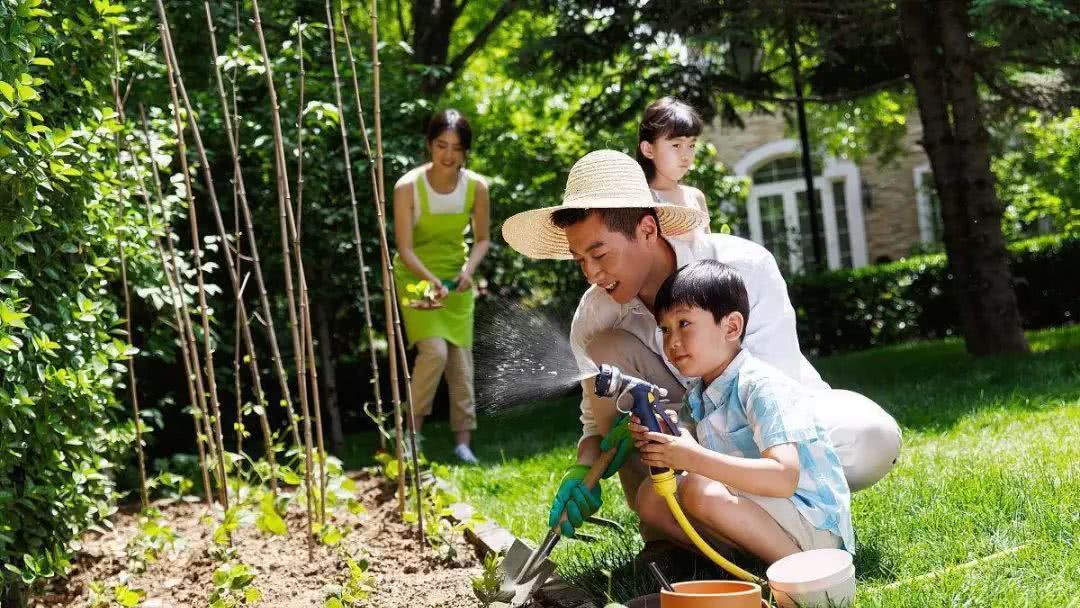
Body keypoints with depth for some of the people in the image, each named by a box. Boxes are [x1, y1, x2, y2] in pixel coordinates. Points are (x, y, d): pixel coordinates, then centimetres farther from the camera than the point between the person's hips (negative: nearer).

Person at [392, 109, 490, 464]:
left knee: (461, 357, -1)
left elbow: (482, 239, 2)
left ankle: (463, 441, 9)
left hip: (456, 278, 3)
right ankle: (413, 430, -2)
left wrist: (469, 268, -16)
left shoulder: (476, 187, -11)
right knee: (434, 351, -20)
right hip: (416, 277, -3)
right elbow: (404, 248, -19)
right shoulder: (409, 186, -20)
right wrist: (430, 279, -34)